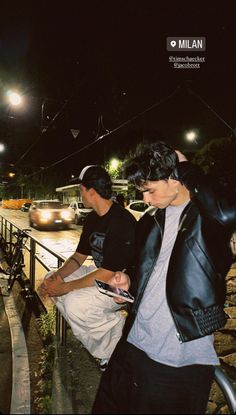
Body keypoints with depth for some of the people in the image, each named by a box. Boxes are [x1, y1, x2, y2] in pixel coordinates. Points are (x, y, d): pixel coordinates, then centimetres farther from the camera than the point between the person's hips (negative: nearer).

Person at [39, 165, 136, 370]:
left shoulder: (121, 221, -25)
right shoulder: (93, 218, 5)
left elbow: (106, 274, -26)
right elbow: (79, 256, 10)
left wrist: (65, 287, -20)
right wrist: (59, 275, -8)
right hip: (101, 273, 10)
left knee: (75, 303, -30)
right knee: (50, 280, 4)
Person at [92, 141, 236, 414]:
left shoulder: (208, 216, -8)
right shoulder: (149, 223, 10)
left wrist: (186, 168, -19)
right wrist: (129, 284, 0)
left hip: (184, 360, -5)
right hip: (135, 346, 6)